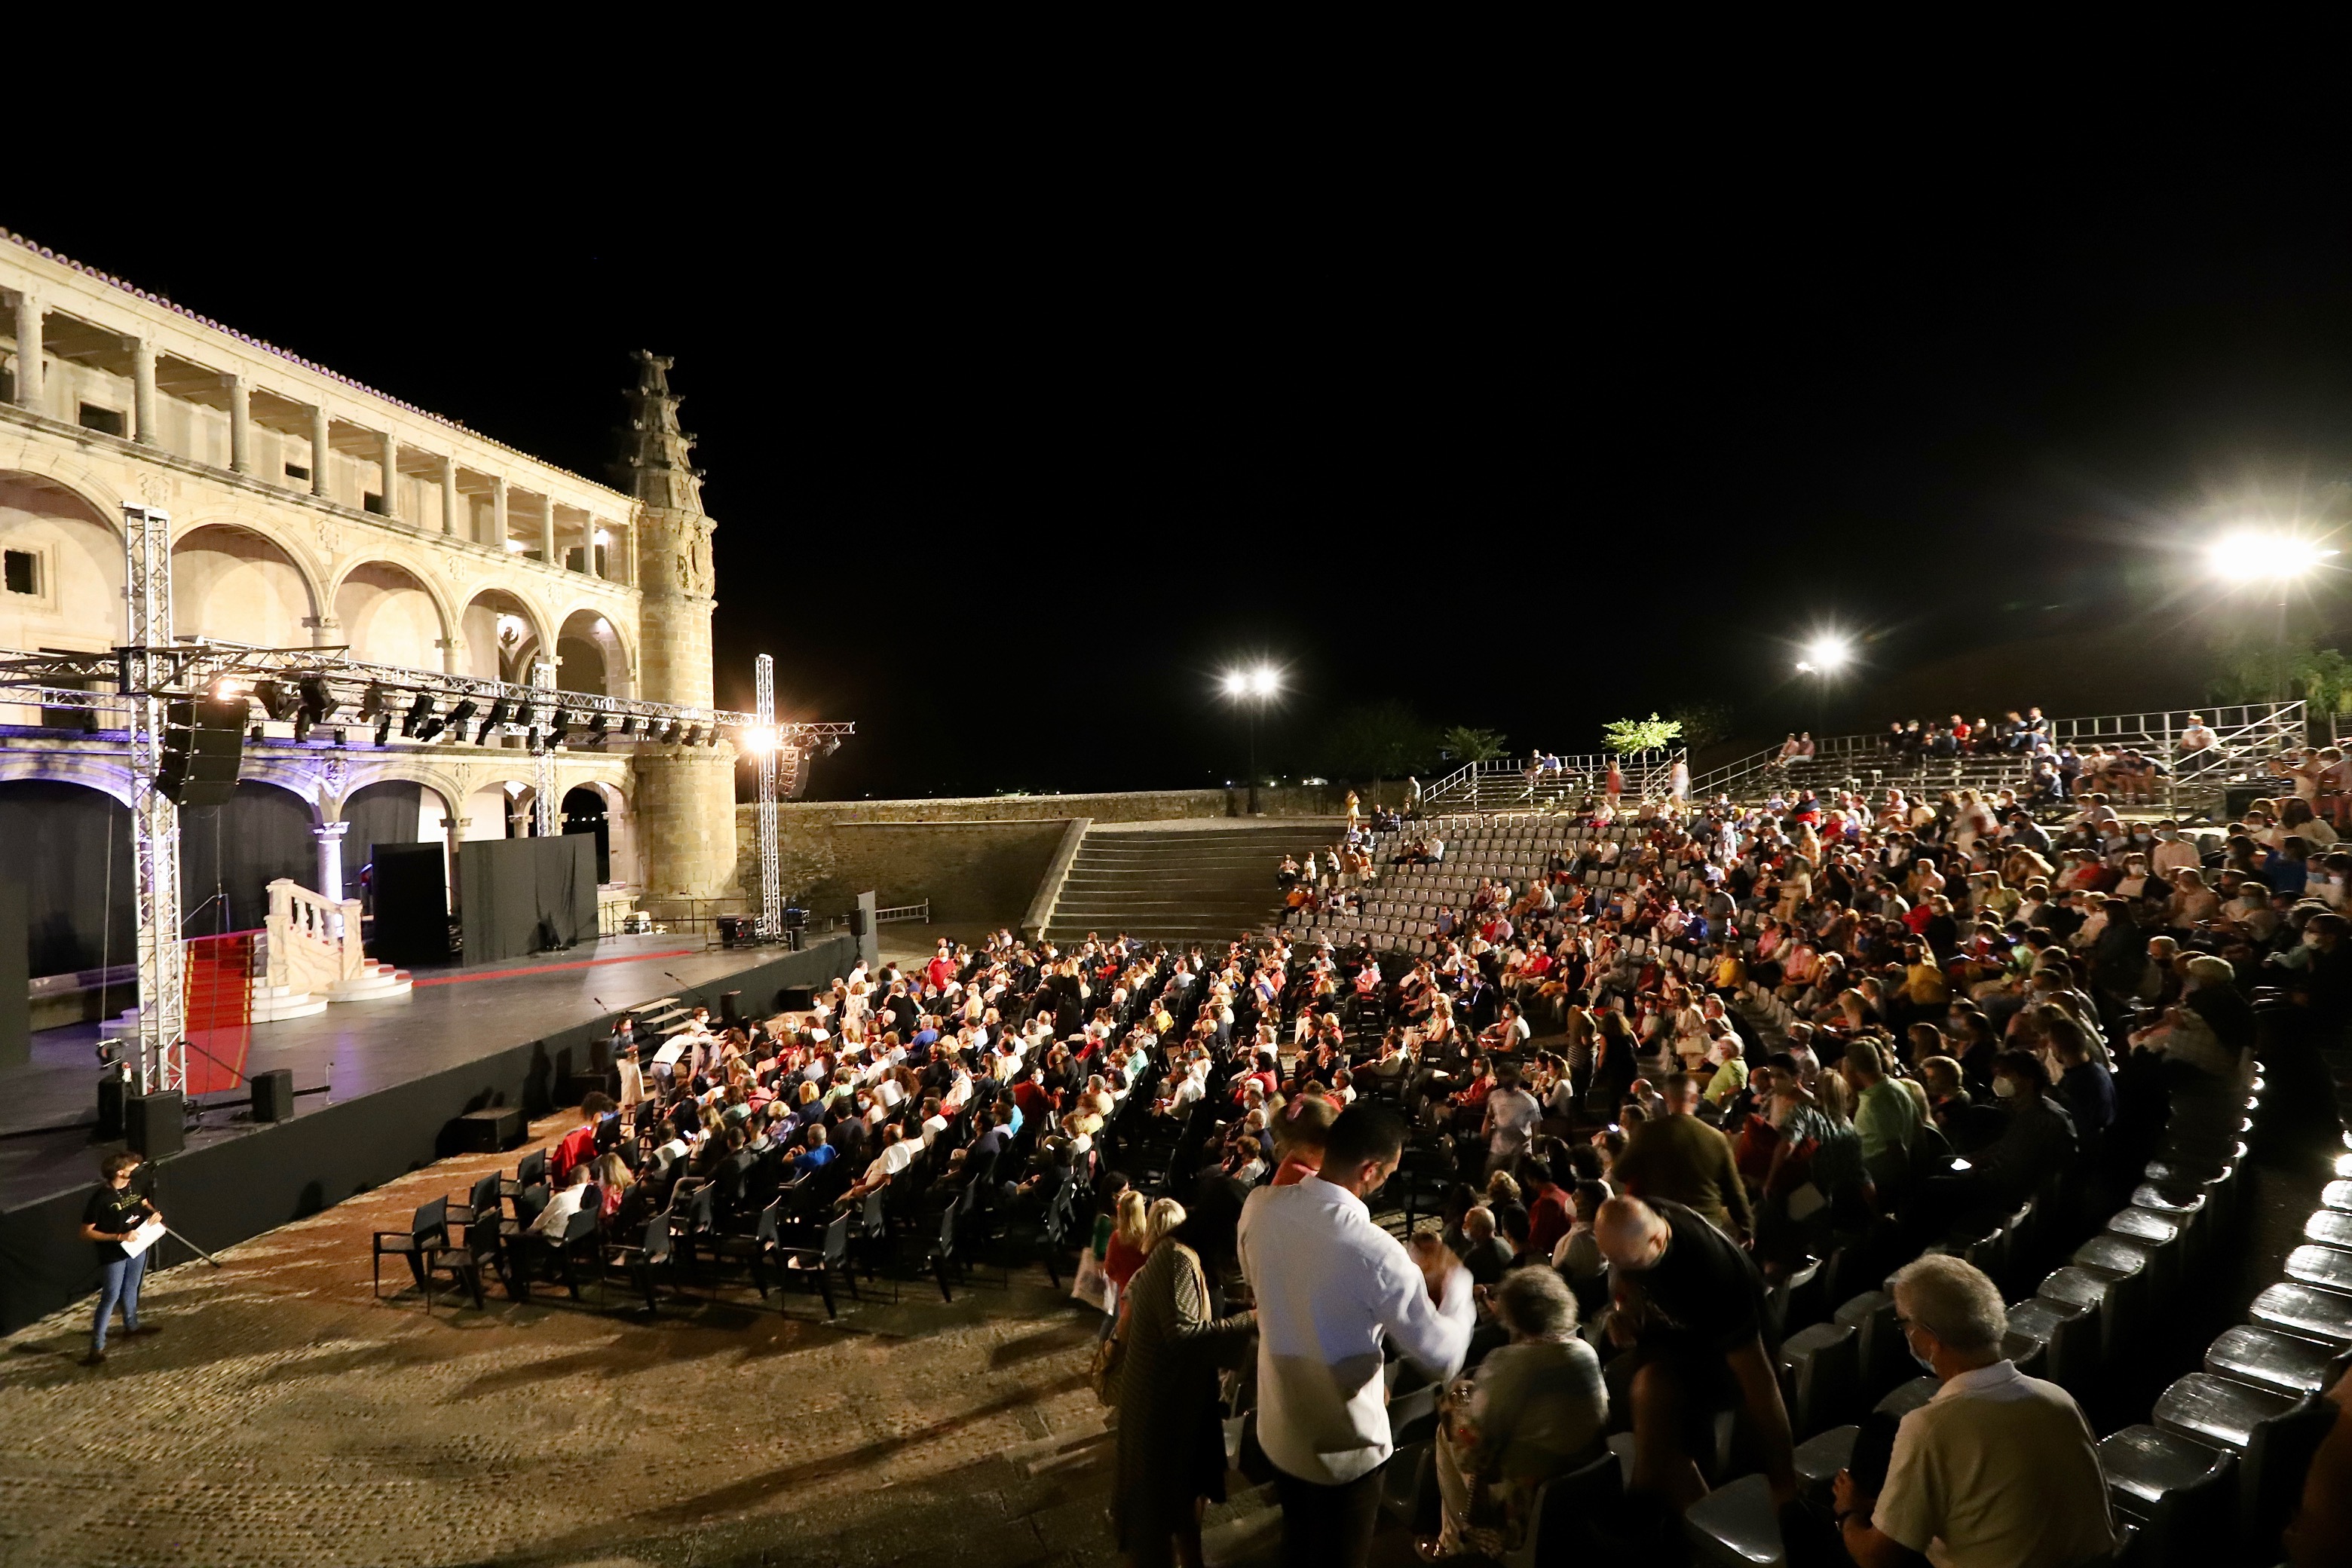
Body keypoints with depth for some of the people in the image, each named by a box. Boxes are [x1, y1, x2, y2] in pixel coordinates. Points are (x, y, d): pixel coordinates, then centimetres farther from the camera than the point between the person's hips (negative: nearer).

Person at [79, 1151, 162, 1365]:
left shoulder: (133, 1187, -4)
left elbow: (144, 1203, 15)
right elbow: (86, 1233, -20)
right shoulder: (101, 1198, -25)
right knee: (110, 1297, -2)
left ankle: (132, 1325, 42)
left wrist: (154, 1212, -6)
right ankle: (97, 1347, 6)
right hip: (113, 1255, -7)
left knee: (131, 1288, 24)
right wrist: (119, 1237, -28)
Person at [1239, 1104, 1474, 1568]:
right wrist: (1455, 1283, -4)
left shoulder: (1260, 1207, -16)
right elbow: (1444, 1359, -22)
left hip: (1279, 1427, 5)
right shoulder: (1377, 1253, -32)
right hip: (1343, 1446, -4)